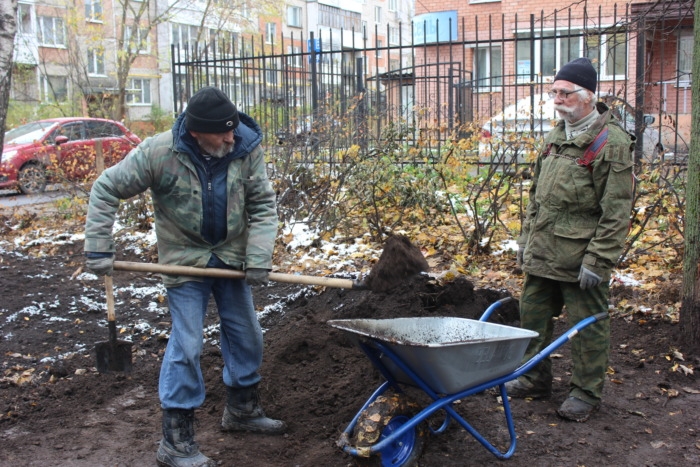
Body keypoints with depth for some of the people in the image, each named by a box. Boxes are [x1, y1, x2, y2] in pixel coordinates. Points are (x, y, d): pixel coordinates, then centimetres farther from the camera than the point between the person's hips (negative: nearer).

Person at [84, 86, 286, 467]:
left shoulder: (246, 148, -15)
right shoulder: (158, 152, -22)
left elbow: (263, 205, -9)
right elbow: (106, 189, -13)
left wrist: (259, 257, -18)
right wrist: (98, 249, -14)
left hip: (231, 257, 4)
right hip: (185, 260, -4)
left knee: (246, 336, 14)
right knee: (186, 346, -5)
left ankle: (242, 410, 37)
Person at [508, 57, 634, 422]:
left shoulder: (612, 142, -11)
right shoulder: (555, 137, 13)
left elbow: (616, 212, -15)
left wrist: (598, 260, -18)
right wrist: (526, 238, 18)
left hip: (580, 257, -7)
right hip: (541, 254, 8)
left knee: (587, 325, 4)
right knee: (533, 316, 15)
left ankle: (586, 392, 19)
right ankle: (534, 379, 32)